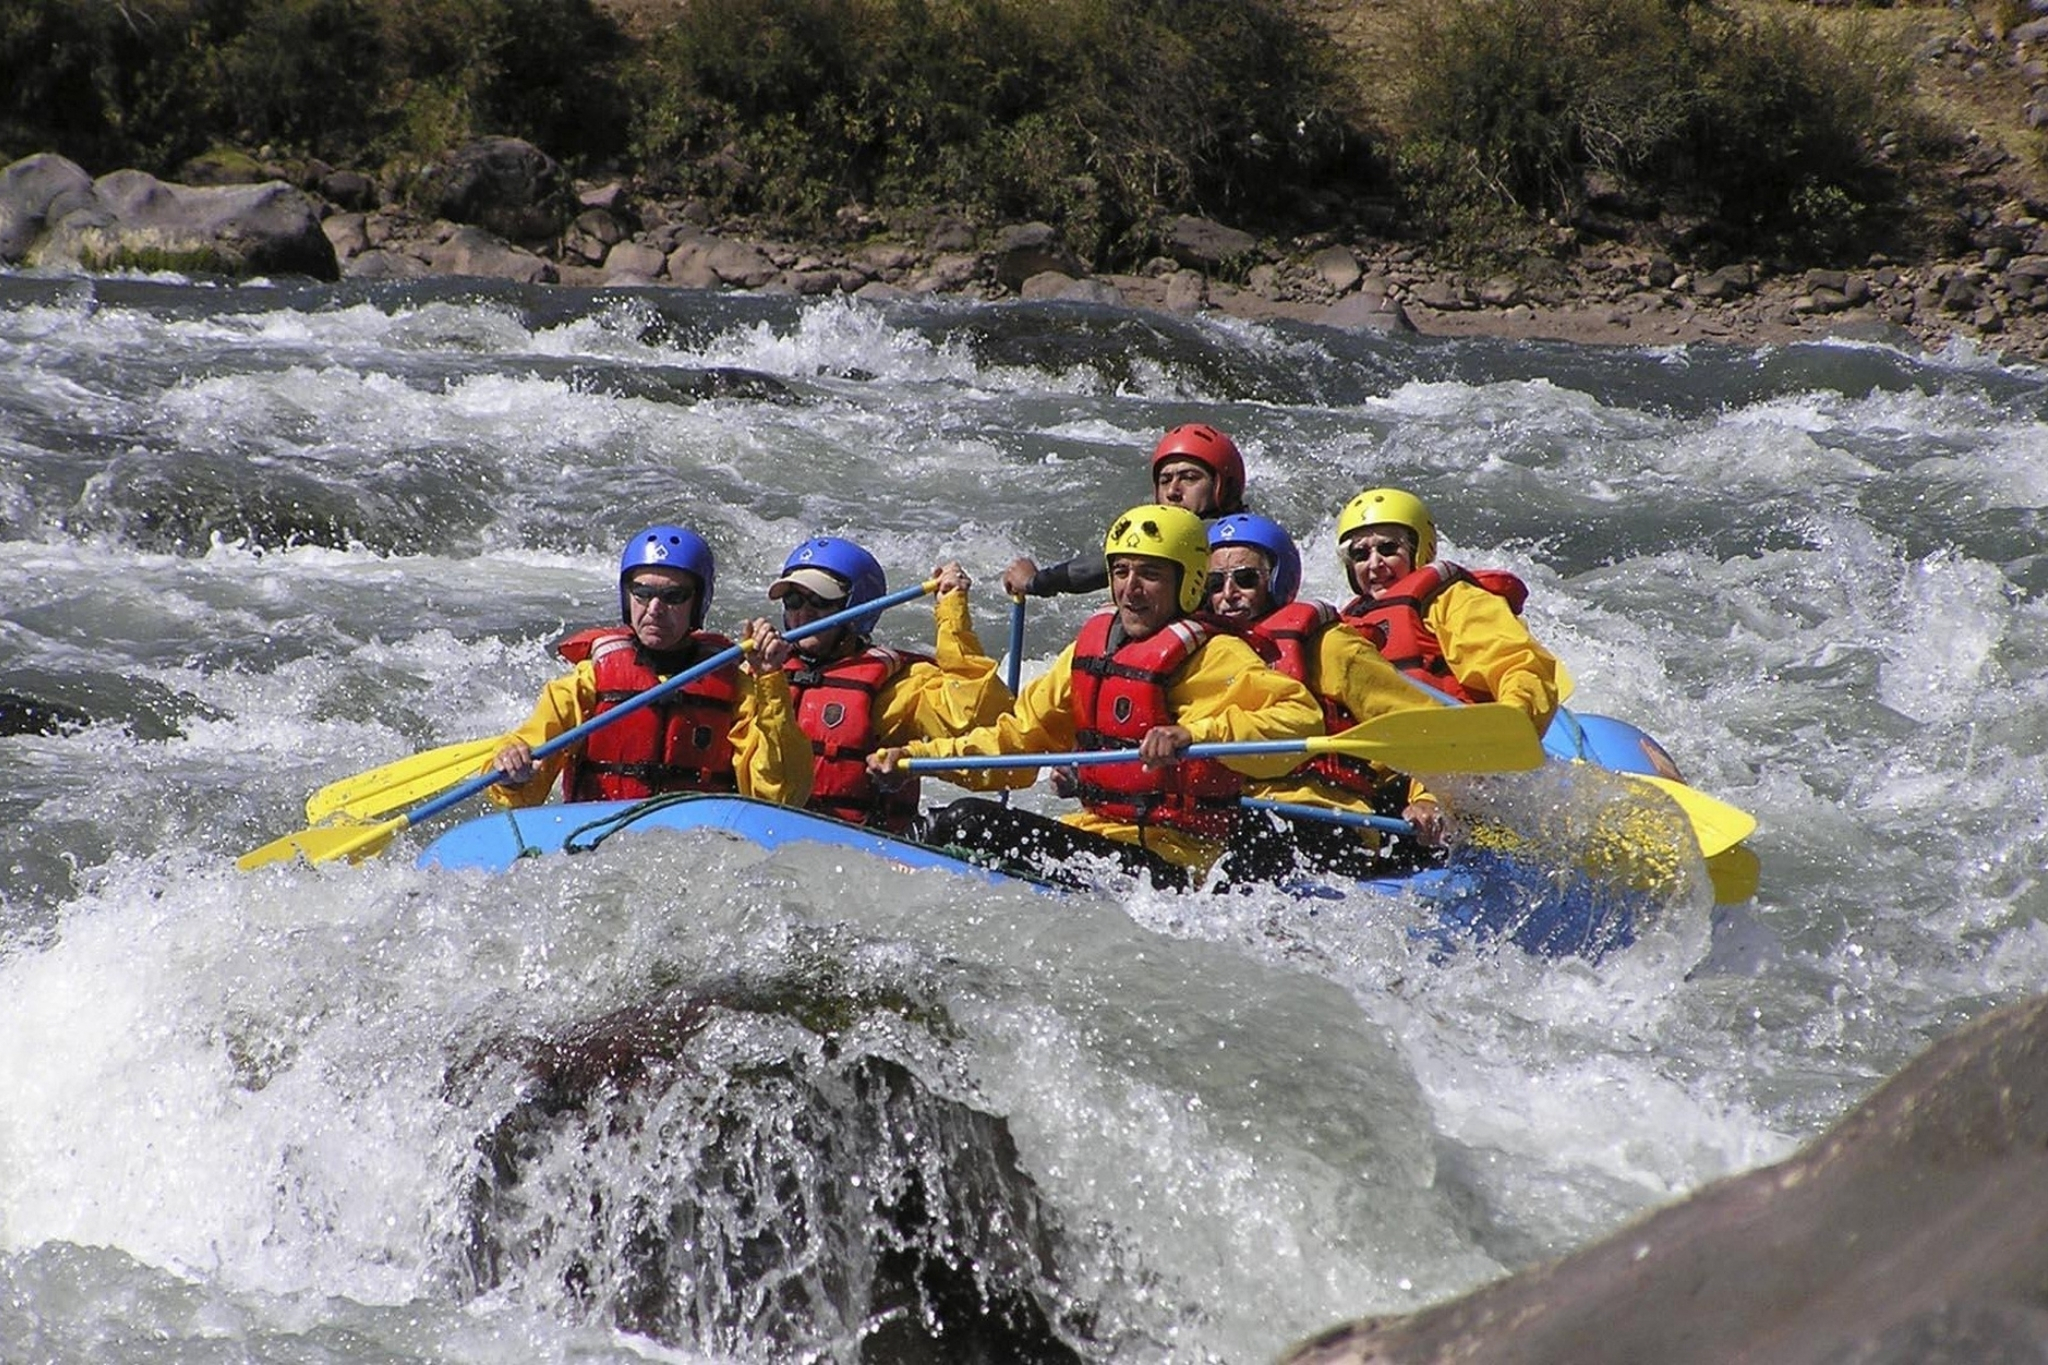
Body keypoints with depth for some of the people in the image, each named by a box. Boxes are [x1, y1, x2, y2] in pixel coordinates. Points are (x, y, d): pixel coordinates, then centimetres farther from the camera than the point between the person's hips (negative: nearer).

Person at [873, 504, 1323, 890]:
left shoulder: (1214, 657, -11)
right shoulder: (1093, 646, 13)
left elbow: (1301, 717, -25)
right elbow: (1020, 734, 19)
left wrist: (1194, 735, -37)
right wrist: (918, 756, 7)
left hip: (1163, 864, -8)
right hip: (1094, 832, 8)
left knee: (968, 821, -19)